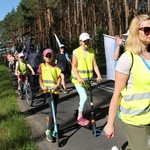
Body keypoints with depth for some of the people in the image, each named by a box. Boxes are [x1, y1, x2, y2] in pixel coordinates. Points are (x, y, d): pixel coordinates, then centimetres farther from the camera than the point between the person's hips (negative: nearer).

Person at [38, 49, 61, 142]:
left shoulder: (55, 67, 8)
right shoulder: (42, 66, 5)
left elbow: (59, 77, 3)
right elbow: (40, 78, 2)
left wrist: (57, 85, -15)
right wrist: (42, 86, -15)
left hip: (55, 90, 3)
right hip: (47, 90, -3)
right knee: (53, 109, -17)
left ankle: (51, 127, 29)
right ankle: (49, 131, -7)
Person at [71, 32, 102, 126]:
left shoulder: (91, 51, 0)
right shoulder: (76, 52, -12)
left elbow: (95, 65, -3)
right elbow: (74, 67, -13)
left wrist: (99, 75, -16)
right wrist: (79, 78, -25)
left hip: (87, 78, 5)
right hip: (78, 79, -4)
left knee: (83, 97, 13)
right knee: (84, 97, -13)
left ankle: (80, 114, 29)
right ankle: (80, 117, 2)